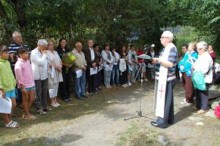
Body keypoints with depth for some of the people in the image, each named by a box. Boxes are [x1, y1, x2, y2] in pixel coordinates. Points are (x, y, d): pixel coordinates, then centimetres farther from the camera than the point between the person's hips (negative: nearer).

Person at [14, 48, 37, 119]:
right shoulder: (19, 64, -17)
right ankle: (27, 114, 22)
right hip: (25, 85, -7)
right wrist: (22, 87, -16)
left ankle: (26, 112, 29)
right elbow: (19, 76, -17)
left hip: (31, 83, 7)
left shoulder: (27, 61, 7)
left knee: (32, 98, 13)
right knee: (25, 99, 8)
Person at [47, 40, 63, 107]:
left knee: (56, 86, 9)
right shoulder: (46, 53, -7)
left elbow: (60, 60, 15)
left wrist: (60, 66, -3)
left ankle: (55, 100, 18)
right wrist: (57, 67, -15)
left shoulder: (55, 52, 18)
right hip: (51, 71, -7)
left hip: (58, 71, 7)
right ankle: (52, 101, 5)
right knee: (52, 86, -4)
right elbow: (49, 62, -15)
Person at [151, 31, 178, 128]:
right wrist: (158, 61, 6)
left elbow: (170, 64, -22)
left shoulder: (172, 48, -14)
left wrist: (159, 60, -24)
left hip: (166, 78, -10)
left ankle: (162, 121, 5)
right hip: (164, 77, 10)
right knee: (168, 98, 16)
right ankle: (169, 119, 29)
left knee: (163, 99, -4)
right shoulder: (167, 48, 14)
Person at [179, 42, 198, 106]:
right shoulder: (187, 54, 15)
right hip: (184, 72, 8)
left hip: (189, 73, -8)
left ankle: (189, 101, 9)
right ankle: (186, 99, 28)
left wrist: (184, 67, -13)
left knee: (189, 87, -3)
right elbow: (182, 61, 14)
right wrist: (181, 66, -5)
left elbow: (191, 64, -18)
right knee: (186, 86, 16)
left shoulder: (195, 55, -9)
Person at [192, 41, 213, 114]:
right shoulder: (201, 56, 13)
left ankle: (203, 108, 13)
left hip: (204, 80, -9)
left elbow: (204, 70, -26)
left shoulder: (207, 57, -17)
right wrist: (193, 67, 4)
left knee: (203, 94, 1)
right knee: (197, 93, 17)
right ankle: (198, 106, 31)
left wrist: (195, 67, -16)